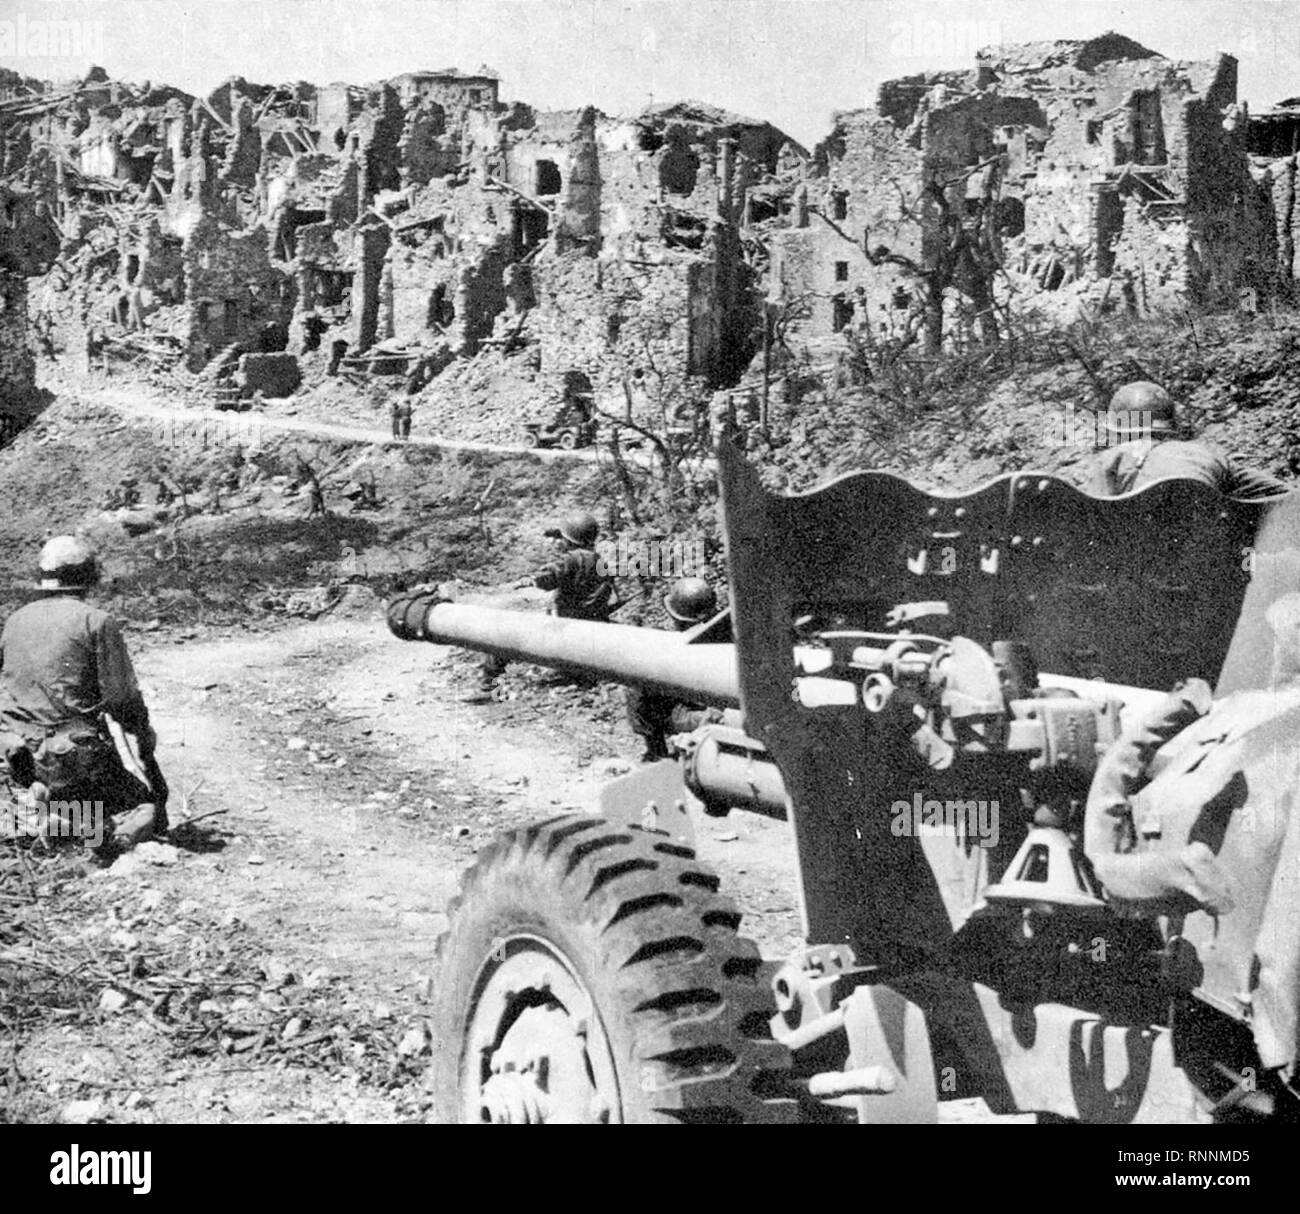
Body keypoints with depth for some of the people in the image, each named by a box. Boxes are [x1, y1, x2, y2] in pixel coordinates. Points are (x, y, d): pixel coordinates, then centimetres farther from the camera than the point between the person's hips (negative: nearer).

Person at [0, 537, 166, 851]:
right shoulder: (97, 621, -6)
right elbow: (121, 696, -9)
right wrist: (143, 733, 9)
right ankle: (126, 836, -23)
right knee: (150, 808, 7)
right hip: (78, 753, -6)